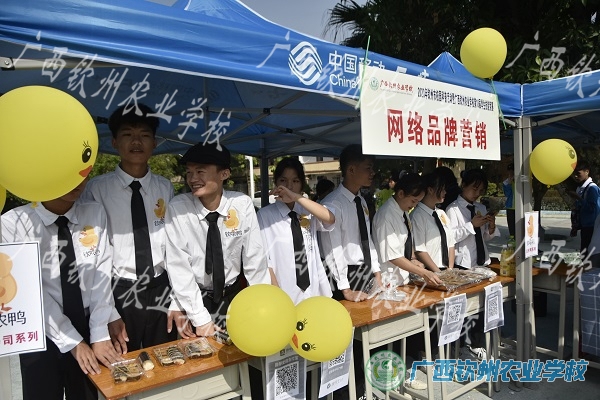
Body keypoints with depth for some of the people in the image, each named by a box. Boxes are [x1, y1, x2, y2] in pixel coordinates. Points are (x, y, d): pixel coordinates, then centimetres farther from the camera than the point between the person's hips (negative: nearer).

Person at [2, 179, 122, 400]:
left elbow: (101, 277, -7)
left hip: (88, 329, 3)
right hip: (41, 337, -2)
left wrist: (99, 336, -11)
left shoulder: (95, 214, -4)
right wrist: (73, 342, -13)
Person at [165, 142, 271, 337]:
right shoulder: (177, 208, -18)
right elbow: (178, 266, -18)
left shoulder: (242, 204, -15)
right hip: (194, 298, -1)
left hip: (233, 296, 1)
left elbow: (255, 259, -12)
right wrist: (201, 319, -19)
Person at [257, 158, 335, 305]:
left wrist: (297, 197, -22)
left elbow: (330, 219, -14)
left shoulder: (308, 212, 6)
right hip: (284, 296, -3)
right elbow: (264, 259, -7)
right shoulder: (265, 215, -5)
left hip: (313, 293, 3)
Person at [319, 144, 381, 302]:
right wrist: (345, 290, -19)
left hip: (366, 274, 8)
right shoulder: (333, 205, -19)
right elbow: (333, 250, -21)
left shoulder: (361, 201, 8)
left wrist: (376, 271, 8)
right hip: (345, 275, -7)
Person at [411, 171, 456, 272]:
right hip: (428, 271, -6)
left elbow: (451, 244, 11)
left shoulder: (441, 213, 11)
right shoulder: (417, 215, -11)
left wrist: (450, 269, 1)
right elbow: (419, 251, -15)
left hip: (445, 270, 6)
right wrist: (438, 273, -12)